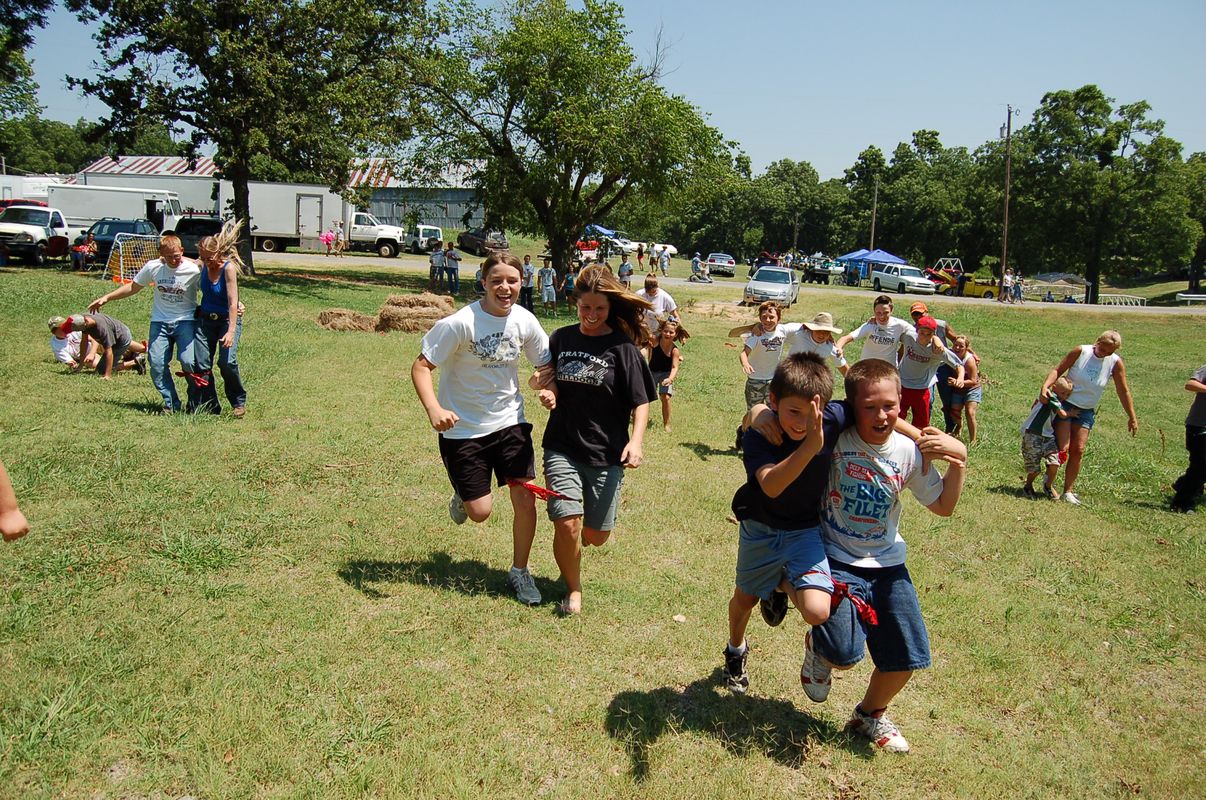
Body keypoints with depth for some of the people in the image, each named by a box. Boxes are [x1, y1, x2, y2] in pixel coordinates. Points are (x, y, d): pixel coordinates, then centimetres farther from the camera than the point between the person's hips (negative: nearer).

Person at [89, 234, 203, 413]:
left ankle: (195, 401, 3)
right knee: (157, 364, -7)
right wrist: (106, 298, 13)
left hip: (185, 321, -3)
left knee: (188, 361, -20)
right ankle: (171, 404, 9)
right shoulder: (153, 267, -3)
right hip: (160, 322, 4)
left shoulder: (193, 270, -13)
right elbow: (133, 287, 13)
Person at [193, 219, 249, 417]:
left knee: (227, 362, -18)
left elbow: (233, 302, -22)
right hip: (205, 319, 5)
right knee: (202, 364, -3)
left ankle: (239, 402, 2)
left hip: (228, 319, -5)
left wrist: (231, 331, -29)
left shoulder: (229, 268, -17)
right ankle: (210, 406, 9)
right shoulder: (203, 267, 0)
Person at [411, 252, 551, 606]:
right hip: (463, 428, -3)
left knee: (525, 500, -3)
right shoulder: (460, 323, -20)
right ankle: (463, 496, 39)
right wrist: (434, 409, -34)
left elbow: (546, 363, 8)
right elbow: (420, 367, -17)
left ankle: (519, 572, 20)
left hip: (509, 421, 4)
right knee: (480, 512, 0)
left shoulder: (525, 321, -6)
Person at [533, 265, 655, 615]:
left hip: (606, 454, -1)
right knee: (568, 523, -14)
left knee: (596, 535, 6)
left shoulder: (622, 347, -6)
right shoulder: (561, 338, 4)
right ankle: (573, 589, 12)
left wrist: (636, 441, -21)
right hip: (562, 448, 1)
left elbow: (640, 402, -6)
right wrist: (548, 393, -5)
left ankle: (571, 547, 44)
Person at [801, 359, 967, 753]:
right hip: (837, 560, -4)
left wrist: (959, 461, -9)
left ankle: (870, 714, 38)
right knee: (844, 653, -20)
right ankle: (817, 648, 20)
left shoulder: (908, 452, -6)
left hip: (887, 563, 4)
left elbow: (943, 506, 5)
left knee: (907, 658, 7)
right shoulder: (834, 440, -17)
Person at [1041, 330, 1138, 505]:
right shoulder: (1081, 351, -12)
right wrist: (1046, 386, -25)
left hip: (1086, 412, 3)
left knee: (1078, 451, -1)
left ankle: (1068, 491, 9)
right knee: (1062, 448, -11)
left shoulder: (1116, 363, -6)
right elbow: (1058, 369, -8)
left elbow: (1123, 392, -1)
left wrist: (1132, 418, 1)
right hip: (1065, 404, -3)